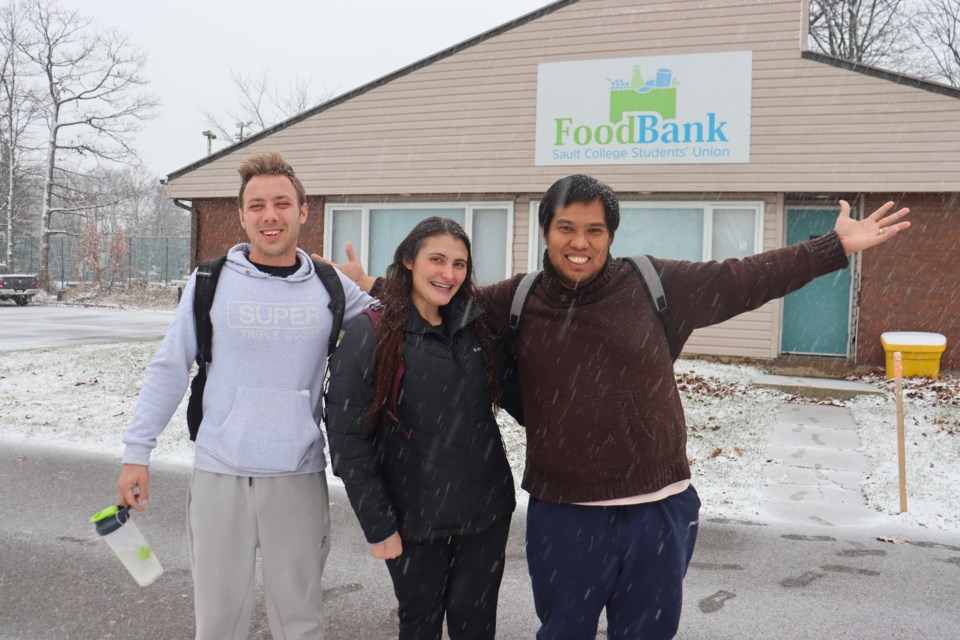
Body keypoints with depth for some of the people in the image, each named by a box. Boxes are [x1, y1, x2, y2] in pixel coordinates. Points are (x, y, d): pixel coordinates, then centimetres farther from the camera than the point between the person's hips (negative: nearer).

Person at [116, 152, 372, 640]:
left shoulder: (332, 287, 1)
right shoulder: (211, 281, -1)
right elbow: (168, 370, 4)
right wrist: (137, 452, 3)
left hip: (299, 478, 1)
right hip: (219, 475, 0)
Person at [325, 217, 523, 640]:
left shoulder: (480, 328, 3)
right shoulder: (369, 338, -9)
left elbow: (520, 399, 6)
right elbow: (347, 440, -9)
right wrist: (378, 526, -10)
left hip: (486, 513, 3)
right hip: (414, 523, -3)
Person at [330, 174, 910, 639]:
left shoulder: (654, 284, -4)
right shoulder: (518, 301, -2)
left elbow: (744, 279, 4)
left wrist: (837, 247, 6)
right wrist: (381, 291, 7)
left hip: (659, 511, 1)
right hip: (562, 516, 0)